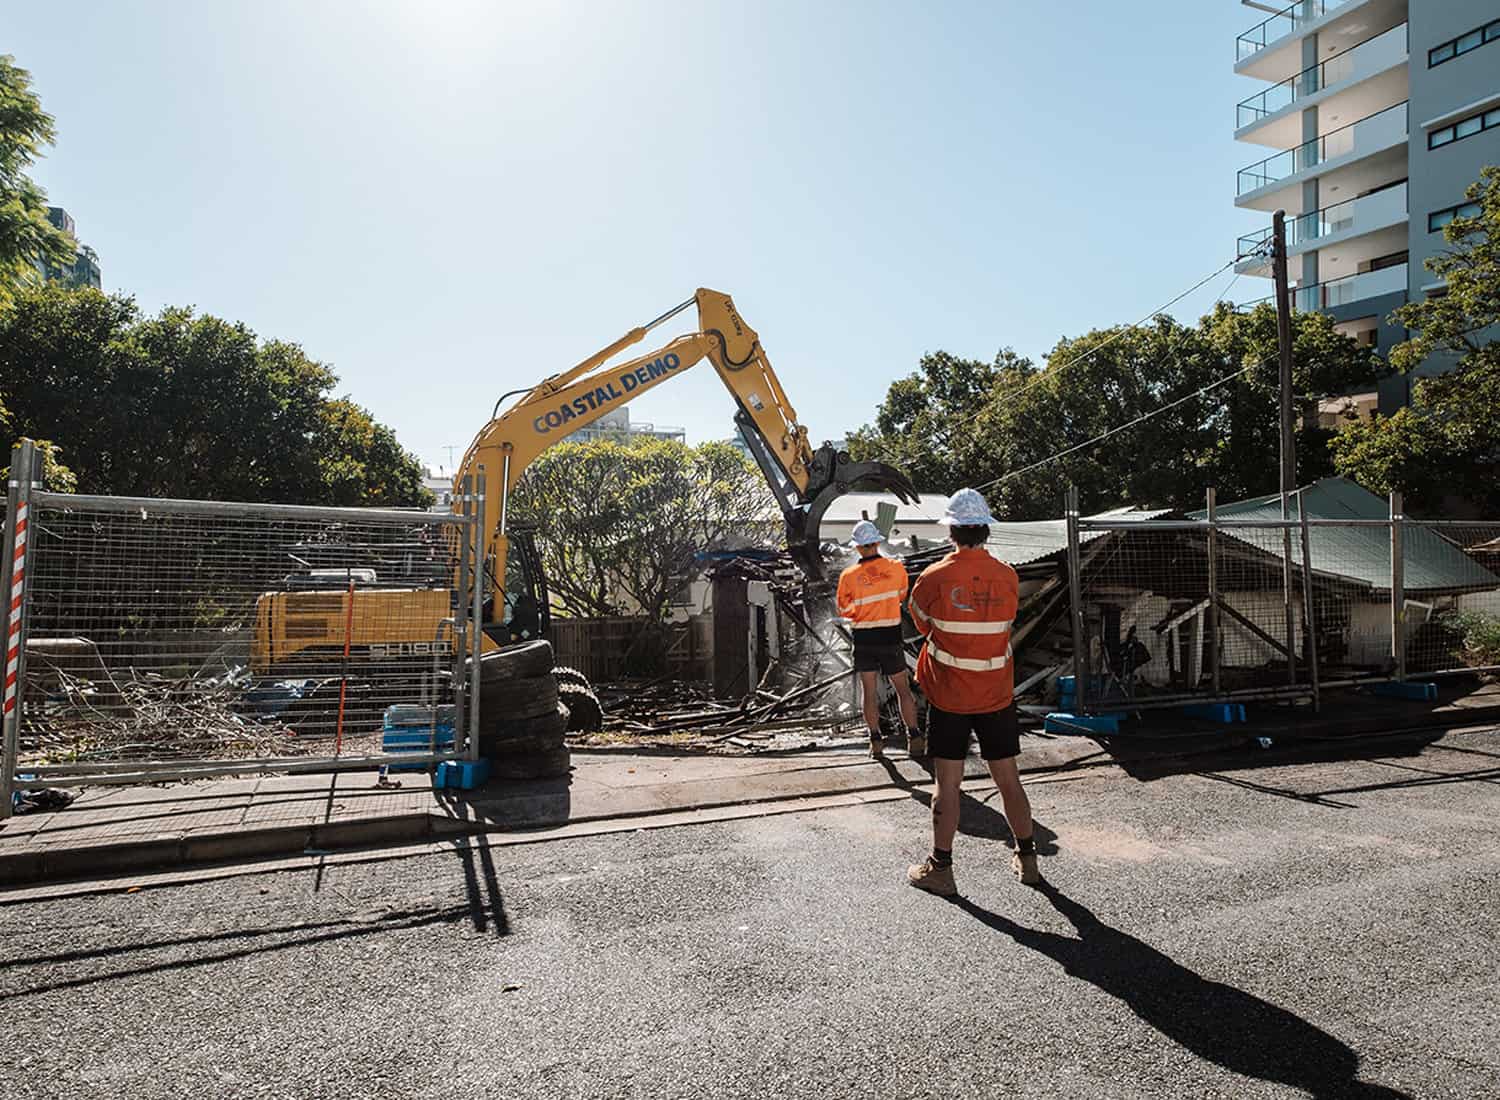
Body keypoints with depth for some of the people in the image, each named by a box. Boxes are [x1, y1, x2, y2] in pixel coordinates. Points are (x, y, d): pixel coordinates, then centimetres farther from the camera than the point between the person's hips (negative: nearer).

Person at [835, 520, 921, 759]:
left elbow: (843, 610, 0)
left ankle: (876, 740, 11)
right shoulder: (896, 567, -7)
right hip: (891, 638, 0)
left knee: (869, 690, 9)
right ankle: (914, 738, 11)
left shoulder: (849, 575, -10)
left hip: (864, 640, 0)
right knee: (903, 689, 11)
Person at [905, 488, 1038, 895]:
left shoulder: (934, 578, -13)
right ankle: (1027, 860, 27)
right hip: (997, 696, 3)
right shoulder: (1008, 577, -4)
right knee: (1009, 780, 14)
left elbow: (921, 622, 4)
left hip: (948, 697, -3)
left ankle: (940, 868, 13)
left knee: (947, 783, 4)